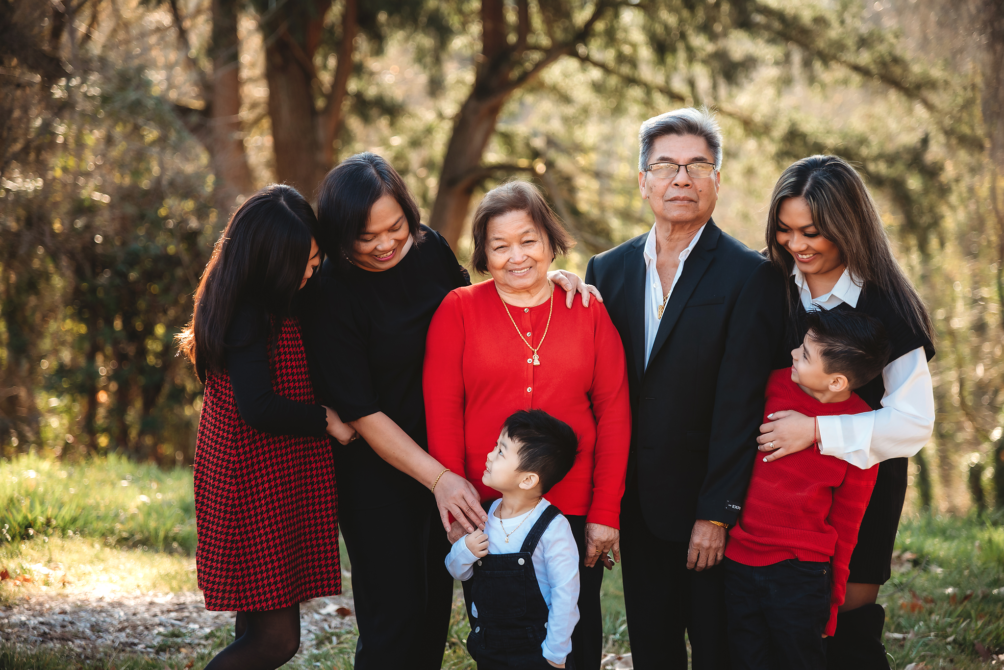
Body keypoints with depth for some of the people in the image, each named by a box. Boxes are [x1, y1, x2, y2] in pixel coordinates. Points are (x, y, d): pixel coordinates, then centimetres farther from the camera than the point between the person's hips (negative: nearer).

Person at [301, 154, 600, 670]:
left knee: (436, 600, 15)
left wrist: (544, 278, -2)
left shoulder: (429, 248, -3)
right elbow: (362, 414, -18)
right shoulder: (332, 298, -20)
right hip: (377, 470, -6)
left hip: (441, 451, 6)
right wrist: (438, 477, -23)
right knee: (394, 614, -2)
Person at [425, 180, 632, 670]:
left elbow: (614, 413, 2)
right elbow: (441, 413, -2)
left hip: (575, 511, 1)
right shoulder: (458, 310, 1)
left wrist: (605, 513, -4)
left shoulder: (589, 310, 4)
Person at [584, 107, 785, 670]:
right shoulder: (608, 270, 8)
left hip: (713, 511, -4)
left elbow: (740, 405, -13)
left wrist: (716, 514, -16)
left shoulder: (750, 276, -8)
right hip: (638, 507, 4)